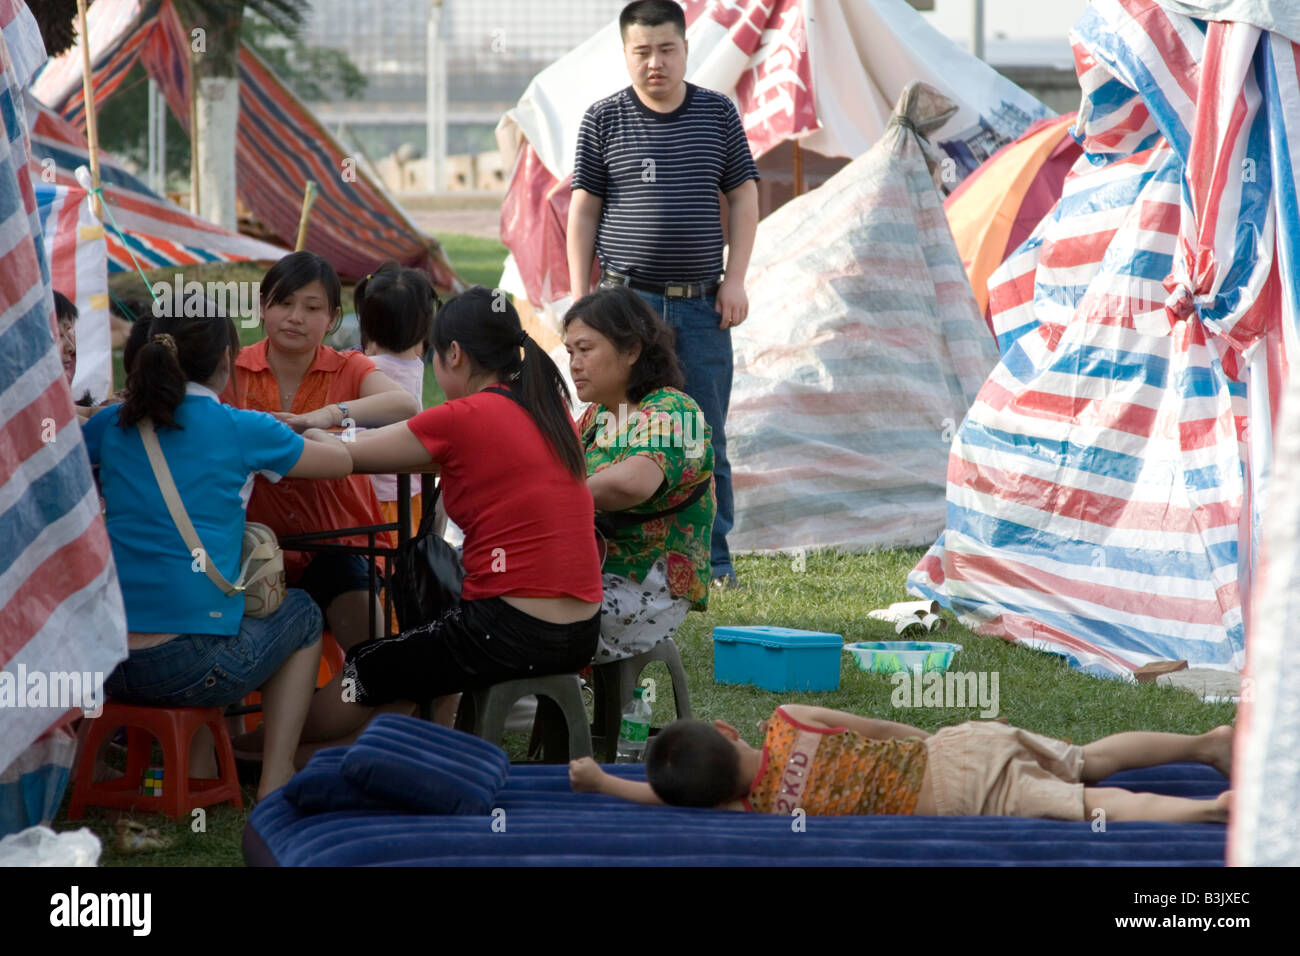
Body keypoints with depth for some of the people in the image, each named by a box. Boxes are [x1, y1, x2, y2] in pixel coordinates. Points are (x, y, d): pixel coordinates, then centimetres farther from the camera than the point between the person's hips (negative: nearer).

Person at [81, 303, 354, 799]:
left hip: (106, 662, 5)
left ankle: (200, 767, 31)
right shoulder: (242, 431, -4)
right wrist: (306, 429, 34)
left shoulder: (115, 423, 7)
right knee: (301, 613, 26)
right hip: (191, 667, -5)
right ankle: (275, 781, 19)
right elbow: (341, 461, 13)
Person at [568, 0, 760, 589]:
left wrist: (735, 279, 2)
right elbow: (583, 208, 6)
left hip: (701, 306, 1)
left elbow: (743, 197, 10)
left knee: (705, 438, 5)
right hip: (626, 298, -1)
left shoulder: (718, 114, 7)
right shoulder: (603, 120, 3)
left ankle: (713, 560, 13)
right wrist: (579, 294, 1)